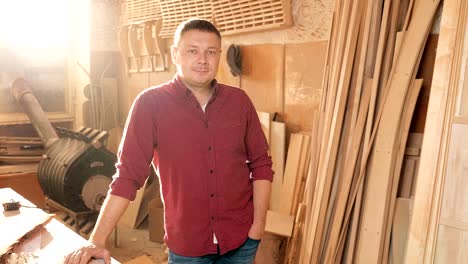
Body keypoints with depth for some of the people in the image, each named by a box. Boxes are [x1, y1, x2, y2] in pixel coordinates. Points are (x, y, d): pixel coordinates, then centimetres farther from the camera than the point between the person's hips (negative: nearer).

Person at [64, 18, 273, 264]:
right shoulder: (151, 103, -11)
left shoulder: (239, 100, -2)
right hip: (186, 244, -2)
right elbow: (128, 174, -11)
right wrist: (97, 241, -14)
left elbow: (261, 163, 2)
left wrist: (259, 224, -3)